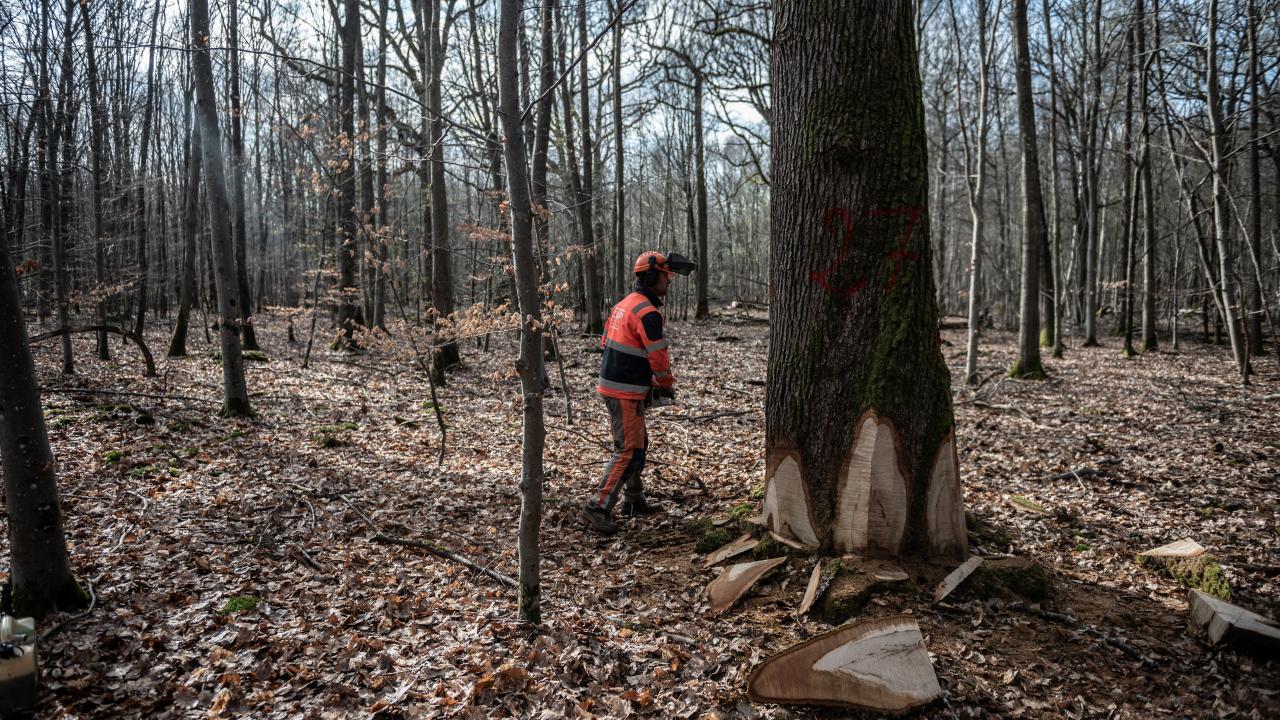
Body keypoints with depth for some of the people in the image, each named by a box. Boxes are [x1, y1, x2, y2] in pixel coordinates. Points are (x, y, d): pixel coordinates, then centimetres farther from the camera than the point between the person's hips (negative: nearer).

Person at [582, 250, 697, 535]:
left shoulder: (624, 305, 14)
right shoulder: (648, 312, -17)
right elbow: (659, 357, -18)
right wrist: (668, 385, 2)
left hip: (611, 385, 10)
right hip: (626, 393, -10)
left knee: (637, 444, 20)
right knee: (629, 452, -7)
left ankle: (635, 501, 30)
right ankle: (598, 508, -8)